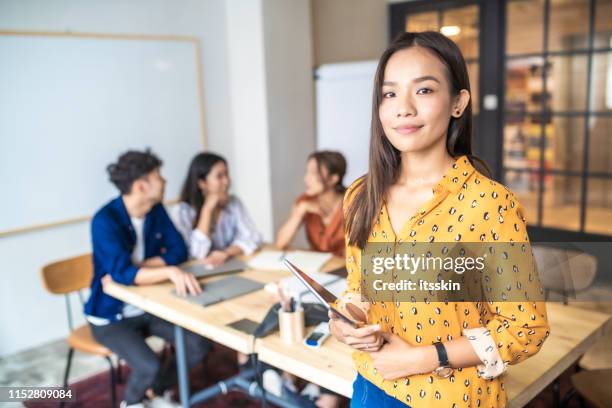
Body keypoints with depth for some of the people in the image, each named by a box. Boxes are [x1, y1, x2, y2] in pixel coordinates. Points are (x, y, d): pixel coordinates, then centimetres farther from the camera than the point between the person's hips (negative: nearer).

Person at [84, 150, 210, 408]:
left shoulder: (156, 210, -3)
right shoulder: (105, 220, -24)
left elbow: (178, 251, -7)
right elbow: (121, 272, -34)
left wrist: (133, 269, -20)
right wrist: (169, 272, -48)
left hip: (150, 305, 6)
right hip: (112, 314, -6)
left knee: (199, 345, -11)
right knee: (149, 368, -26)